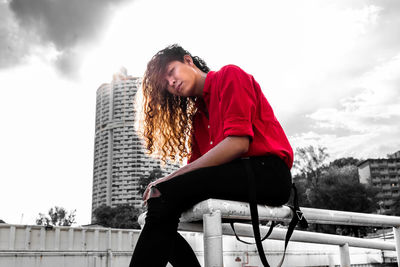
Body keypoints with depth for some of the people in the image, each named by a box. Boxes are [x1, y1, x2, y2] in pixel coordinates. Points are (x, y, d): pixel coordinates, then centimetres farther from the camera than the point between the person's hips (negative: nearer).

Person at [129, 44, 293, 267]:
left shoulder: (230, 75, 1)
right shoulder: (197, 116, 24)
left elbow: (239, 142, -14)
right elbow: (196, 165, 14)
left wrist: (169, 180, -16)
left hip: (269, 171, -8)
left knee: (167, 193, -25)